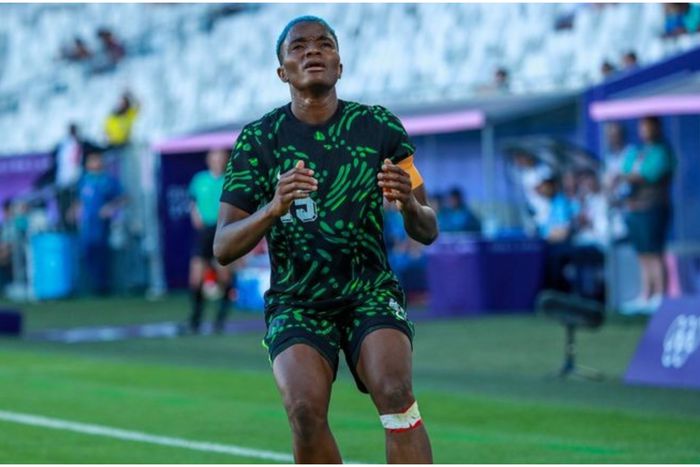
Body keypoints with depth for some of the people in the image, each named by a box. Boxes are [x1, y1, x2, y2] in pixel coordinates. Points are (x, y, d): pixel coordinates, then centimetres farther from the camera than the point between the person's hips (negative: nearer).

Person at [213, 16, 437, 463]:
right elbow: (223, 248, -5)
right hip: (295, 303, 0)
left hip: (372, 292, 1)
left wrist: (409, 204, -19)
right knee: (306, 407, -26)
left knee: (395, 391, -28)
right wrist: (273, 209, -25)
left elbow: (427, 232, 5)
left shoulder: (379, 125, 1)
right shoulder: (259, 139, -1)